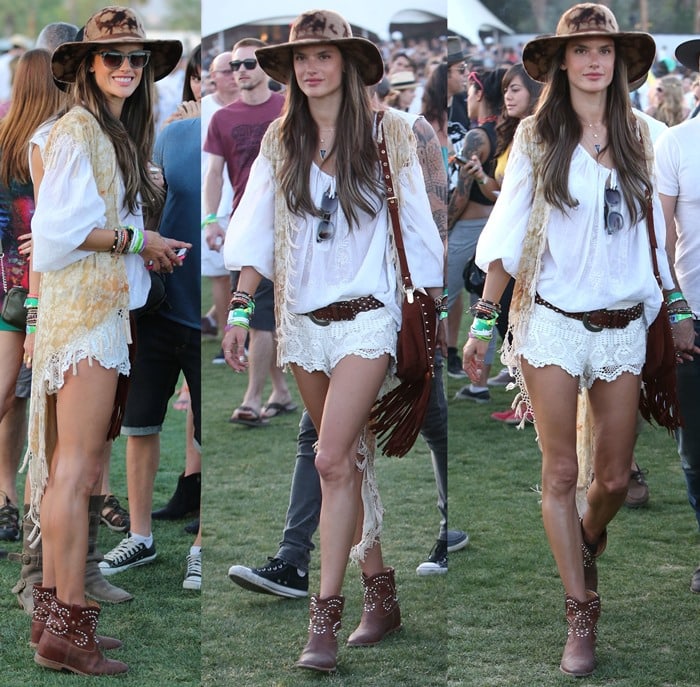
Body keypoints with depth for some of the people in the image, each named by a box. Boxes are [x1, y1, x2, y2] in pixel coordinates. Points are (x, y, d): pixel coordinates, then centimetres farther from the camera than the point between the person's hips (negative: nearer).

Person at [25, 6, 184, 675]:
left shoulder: (121, 133, 20)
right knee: (77, 466, -11)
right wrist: (136, 241, -10)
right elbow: (58, 226, -16)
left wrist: (154, 249, 10)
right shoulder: (77, 129, -8)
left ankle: (52, 610, 13)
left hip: (107, 308, 10)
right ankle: (68, 624, -10)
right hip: (83, 307, -10)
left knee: (73, 466, 9)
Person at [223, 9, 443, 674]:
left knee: (333, 459, -16)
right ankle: (381, 594, 23)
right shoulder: (280, 141, 7)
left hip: (365, 316, -4)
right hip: (302, 318, 4)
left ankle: (325, 617, -13)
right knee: (349, 460, 11)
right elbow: (256, 230, 8)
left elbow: (416, 227, 2)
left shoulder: (386, 135, -2)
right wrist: (239, 310, 1)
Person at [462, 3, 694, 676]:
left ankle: (586, 542, 40)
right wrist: (482, 321, -4)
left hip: (623, 325, 3)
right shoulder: (537, 137, 0)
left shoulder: (636, 137, 7)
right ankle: (580, 616, 8)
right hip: (553, 323, -2)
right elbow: (508, 233, -1)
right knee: (561, 474, -1)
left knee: (615, 478, 6)